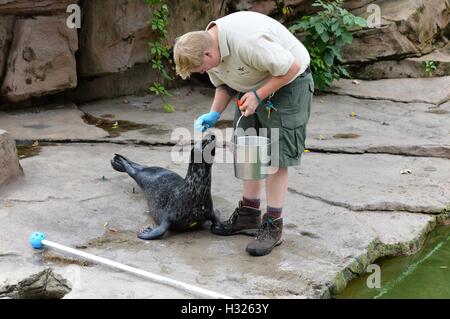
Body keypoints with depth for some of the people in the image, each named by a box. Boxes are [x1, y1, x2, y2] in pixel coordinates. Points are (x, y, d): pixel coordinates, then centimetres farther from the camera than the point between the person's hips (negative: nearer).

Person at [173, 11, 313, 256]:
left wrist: (258, 95, -27)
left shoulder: (247, 41, -36)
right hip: (254, 86, 8)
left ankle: (272, 226, -3)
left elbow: (290, 67, -29)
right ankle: (249, 215, 23)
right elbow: (223, 84, 8)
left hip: (288, 82, -8)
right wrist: (214, 114, -8)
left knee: (274, 157, -10)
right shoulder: (207, 46, -9)